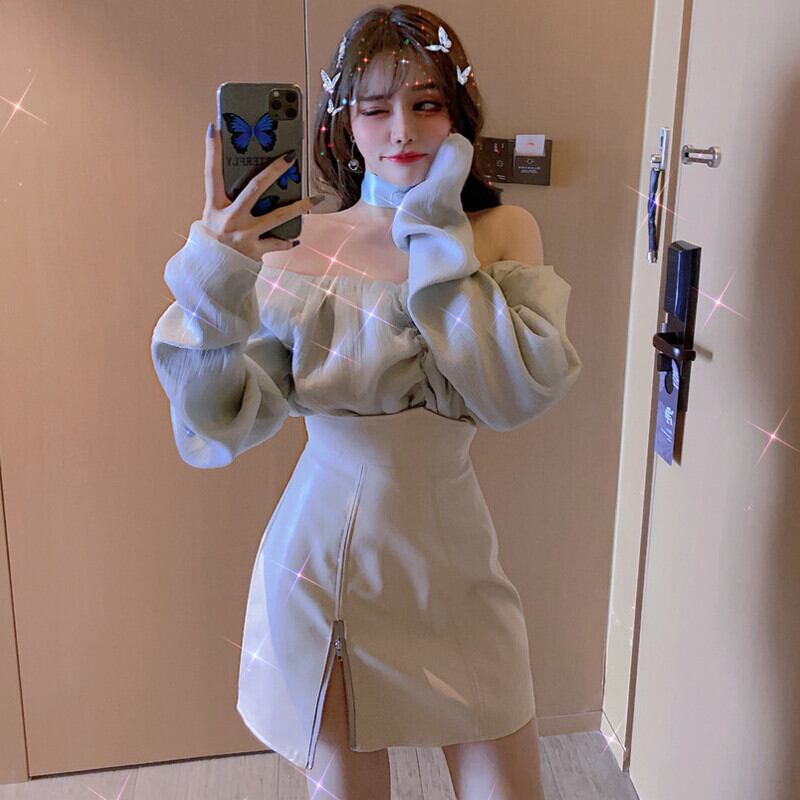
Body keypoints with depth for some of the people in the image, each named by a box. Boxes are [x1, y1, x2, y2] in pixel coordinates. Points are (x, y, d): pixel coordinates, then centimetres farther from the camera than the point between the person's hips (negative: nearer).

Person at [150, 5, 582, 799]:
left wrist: (439, 241, -18)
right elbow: (219, 427, -14)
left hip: (450, 558, 1)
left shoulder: (503, 238, -3)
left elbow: (519, 393, -19)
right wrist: (212, 279, -28)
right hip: (323, 556, 0)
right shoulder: (297, 248, -7)